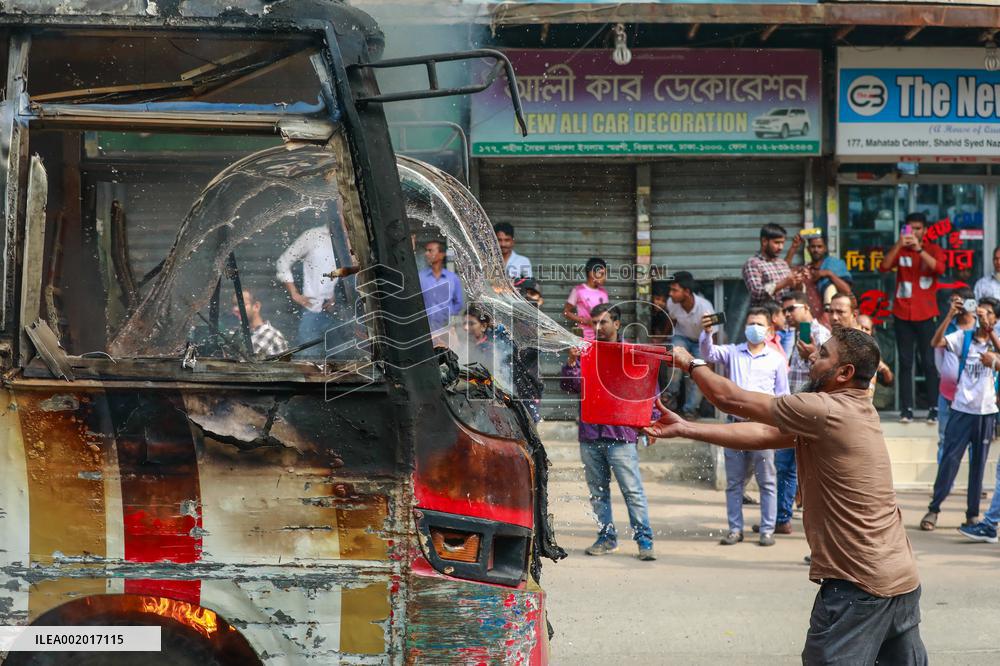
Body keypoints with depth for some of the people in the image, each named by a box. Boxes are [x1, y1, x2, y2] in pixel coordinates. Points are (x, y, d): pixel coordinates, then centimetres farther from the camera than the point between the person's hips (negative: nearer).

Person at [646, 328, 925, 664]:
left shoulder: (825, 411, -16)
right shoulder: (855, 410, 12)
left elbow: (729, 398, -9)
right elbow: (764, 434, 10)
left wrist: (689, 362, 9)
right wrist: (684, 428, 8)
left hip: (860, 582, -9)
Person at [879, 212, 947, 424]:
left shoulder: (933, 249, 4)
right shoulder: (899, 250, 9)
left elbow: (940, 268, -15)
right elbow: (884, 266, -7)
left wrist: (919, 248, -23)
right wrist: (899, 245, -19)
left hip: (926, 314, -2)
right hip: (902, 314, 2)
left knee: (929, 362, -3)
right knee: (905, 363, 1)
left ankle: (934, 408, -2)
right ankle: (906, 409, 1)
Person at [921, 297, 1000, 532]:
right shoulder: (964, 338, 2)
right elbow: (936, 342, -13)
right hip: (962, 409, -2)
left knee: (979, 464, 8)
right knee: (949, 459, -4)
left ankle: (973, 513, 15)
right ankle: (934, 509, 2)